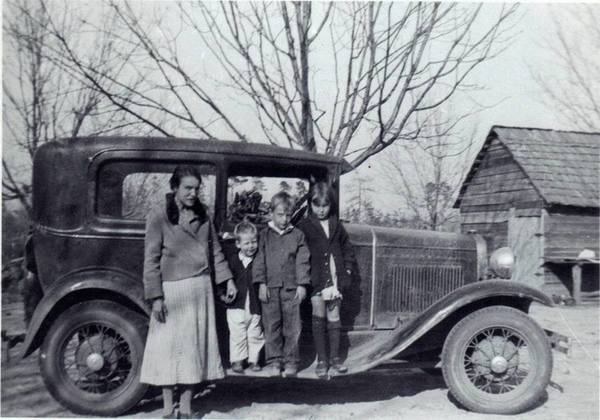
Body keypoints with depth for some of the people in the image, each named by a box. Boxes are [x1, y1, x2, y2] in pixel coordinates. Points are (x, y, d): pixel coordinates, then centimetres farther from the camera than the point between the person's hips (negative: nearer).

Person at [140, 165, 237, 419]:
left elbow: (214, 251, 14)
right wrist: (155, 297, -12)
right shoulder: (158, 217, -7)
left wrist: (228, 279, 7)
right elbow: (151, 260, -8)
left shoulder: (202, 216, 8)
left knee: (194, 347, 9)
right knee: (170, 348, 3)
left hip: (201, 289, 5)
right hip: (173, 291, -5)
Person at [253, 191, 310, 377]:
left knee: (292, 327, 4)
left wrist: (302, 284, -2)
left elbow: (302, 261, 4)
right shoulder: (264, 235, 5)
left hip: (291, 287, 0)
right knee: (271, 326, 4)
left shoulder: (297, 235, 6)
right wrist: (261, 283, -3)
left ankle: (291, 362, 15)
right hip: (270, 287, 0)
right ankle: (273, 361, 15)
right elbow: (259, 260, 3)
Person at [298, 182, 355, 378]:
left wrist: (347, 270, 9)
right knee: (319, 318, -3)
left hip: (335, 279, 4)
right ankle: (321, 360, 6)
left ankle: (335, 357, 19)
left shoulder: (336, 225, 10)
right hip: (316, 280, -3)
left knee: (334, 317, 9)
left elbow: (347, 249, 18)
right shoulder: (304, 226, -3)